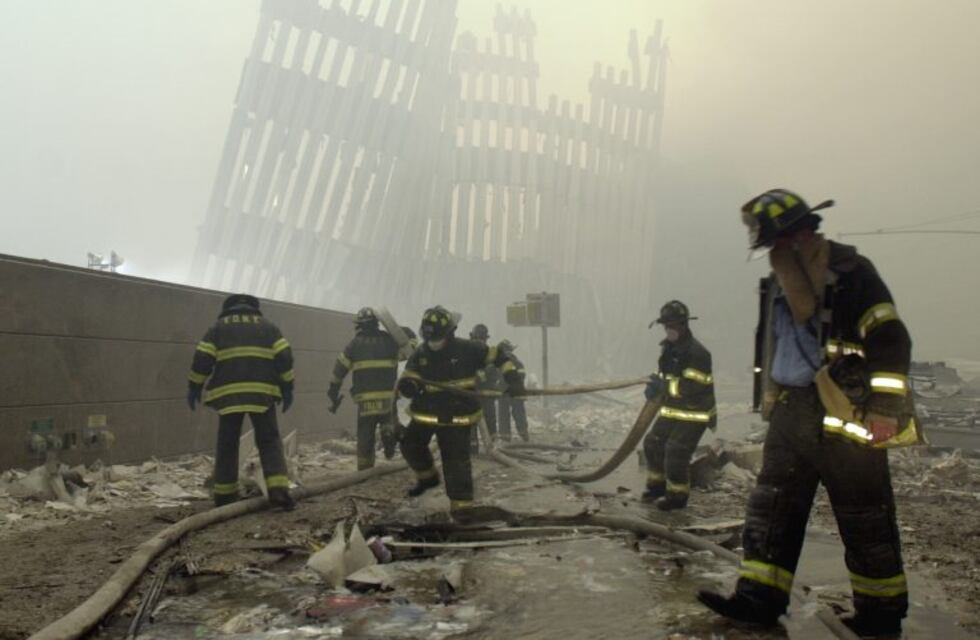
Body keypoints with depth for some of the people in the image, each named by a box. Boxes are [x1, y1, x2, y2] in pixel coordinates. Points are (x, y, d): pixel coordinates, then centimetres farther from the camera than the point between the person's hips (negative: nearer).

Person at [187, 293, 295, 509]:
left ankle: (224, 495, 14)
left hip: (228, 394, 0)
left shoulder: (219, 326, 14)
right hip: (262, 392, 0)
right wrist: (287, 388, 9)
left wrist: (194, 387, 13)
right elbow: (284, 357, 5)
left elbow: (202, 359, 5)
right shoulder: (267, 325, 15)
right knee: (269, 441, 5)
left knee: (227, 444, 11)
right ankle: (278, 490, -9)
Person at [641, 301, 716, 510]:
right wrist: (656, 387, -2)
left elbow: (694, 387, -29)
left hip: (694, 414, -9)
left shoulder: (697, 353, -23)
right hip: (672, 409, 9)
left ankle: (677, 495, 7)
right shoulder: (669, 347, 6)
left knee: (676, 451, -10)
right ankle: (657, 485, 29)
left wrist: (663, 385, -25)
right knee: (653, 443, 11)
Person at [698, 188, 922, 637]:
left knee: (864, 520, 6)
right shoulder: (780, 279, 13)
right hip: (791, 413, 8)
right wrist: (774, 400, 24)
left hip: (843, 416, -8)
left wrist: (884, 409, -20)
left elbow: (890, 341, -17)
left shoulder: (849, 271, -13)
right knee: (770, 507, 8)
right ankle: (760, 598, 16)